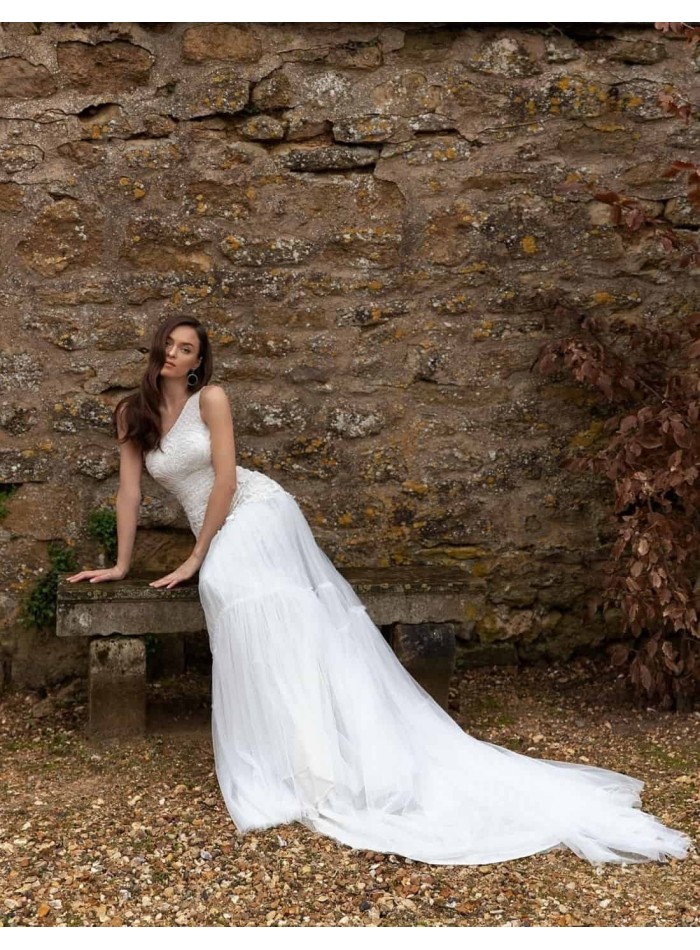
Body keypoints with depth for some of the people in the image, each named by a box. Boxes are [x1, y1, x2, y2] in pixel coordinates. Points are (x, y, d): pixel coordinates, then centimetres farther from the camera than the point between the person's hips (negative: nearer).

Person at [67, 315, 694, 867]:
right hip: (222, 538, 4)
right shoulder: (131, 413, 9)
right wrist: (121, 564, 7)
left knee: (281, 637, -21)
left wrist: (195, 559, -10)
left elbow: (224, 480, -10)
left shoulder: (210, 398, -5)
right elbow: (129, 489, 9)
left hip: (256, 513, -4)